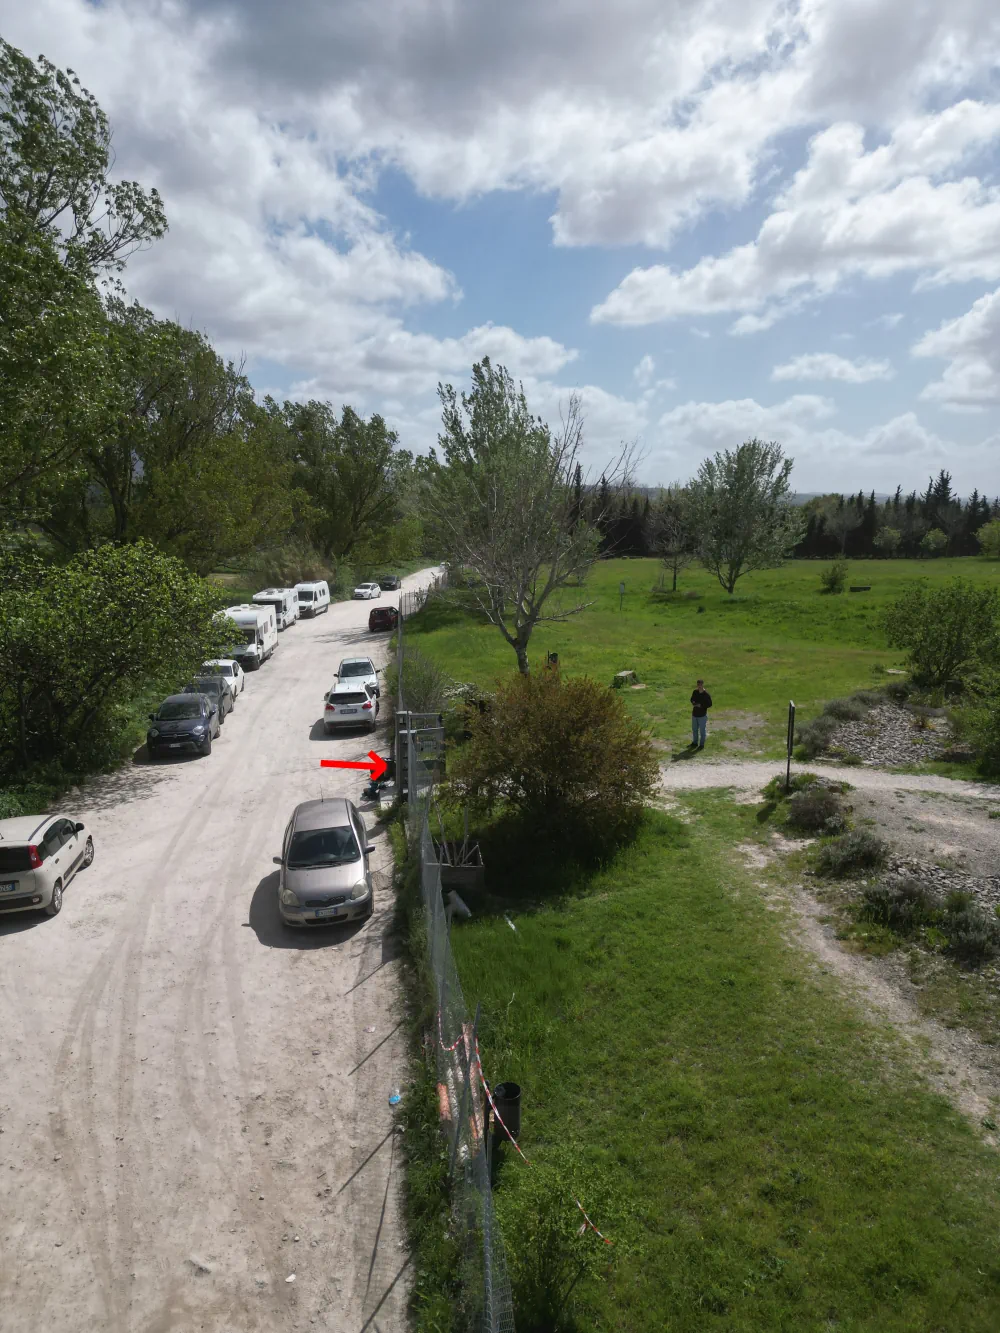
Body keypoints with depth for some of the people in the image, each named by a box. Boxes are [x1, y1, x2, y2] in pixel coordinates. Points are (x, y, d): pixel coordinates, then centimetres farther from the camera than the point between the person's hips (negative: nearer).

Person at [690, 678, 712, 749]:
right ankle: (695, 742, 33)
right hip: (694, 714, 6)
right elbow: (692, 699, 16)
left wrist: (701, 705, -21)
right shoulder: (695, 692, 2)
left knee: (702, 730, 4)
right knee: (694, 729, 17)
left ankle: (702, 744, 17)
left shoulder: (706, 694, -16)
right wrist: (693, 702, -7)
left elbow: (710, 704, -12)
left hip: (702, 715, -6)